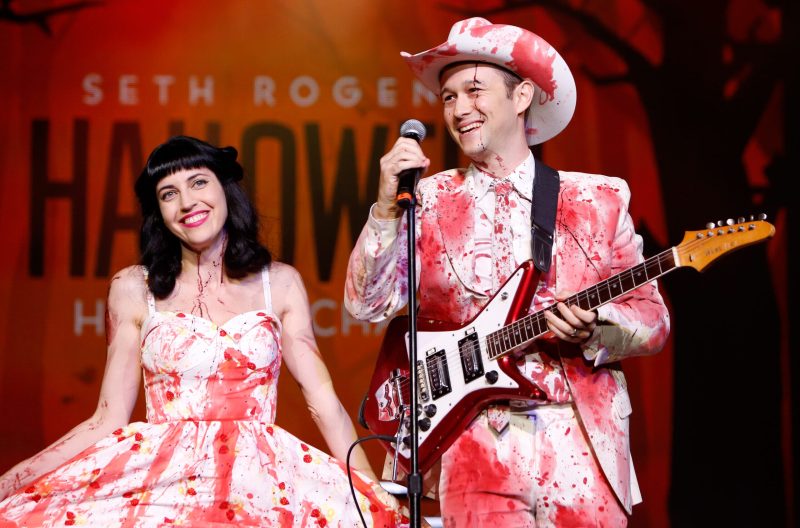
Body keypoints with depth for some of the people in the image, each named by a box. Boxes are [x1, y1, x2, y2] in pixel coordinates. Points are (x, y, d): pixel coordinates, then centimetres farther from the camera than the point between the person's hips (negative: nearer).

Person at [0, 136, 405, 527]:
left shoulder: (280, 283, 11)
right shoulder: (133, 288, 10)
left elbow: (324, 402, 6)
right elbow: (109, 421, 7)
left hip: (258, 471, 1)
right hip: (157, 470, -1)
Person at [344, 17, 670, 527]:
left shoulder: (599, 199, 7)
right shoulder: (430, 199, 8)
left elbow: (653, 318, 5)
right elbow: (367, 303, 1)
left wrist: (592, 329, -15)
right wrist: (388, 205, -11)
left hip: (582, 442, 0)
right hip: (476, 443, 0)